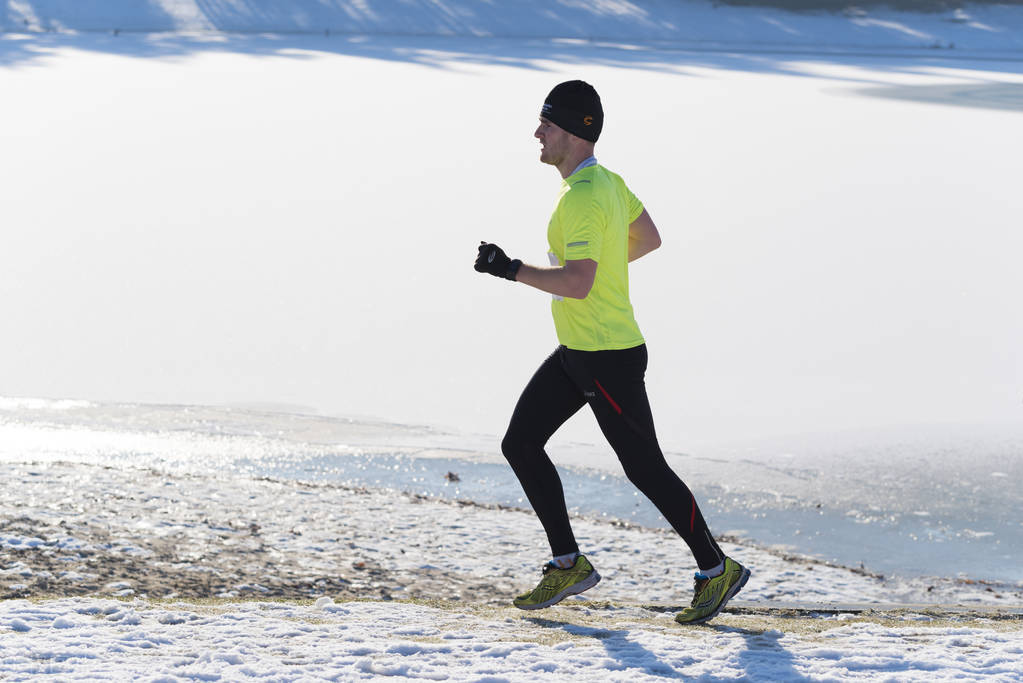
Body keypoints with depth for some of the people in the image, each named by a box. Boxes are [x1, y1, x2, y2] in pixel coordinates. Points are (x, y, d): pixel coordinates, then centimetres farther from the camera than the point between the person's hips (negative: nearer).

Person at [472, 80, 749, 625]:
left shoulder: (584, 197, -22)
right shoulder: (607, 181, 9)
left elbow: (578, 283, -30)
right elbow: (649, 239, 21)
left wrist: (511, 269, -24)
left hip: (609, 357, -10)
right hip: (576, 353, 10)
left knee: (645, 468, -3)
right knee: (520, 444, 8)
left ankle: (717, 571, 8)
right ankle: (568, 565, 12)